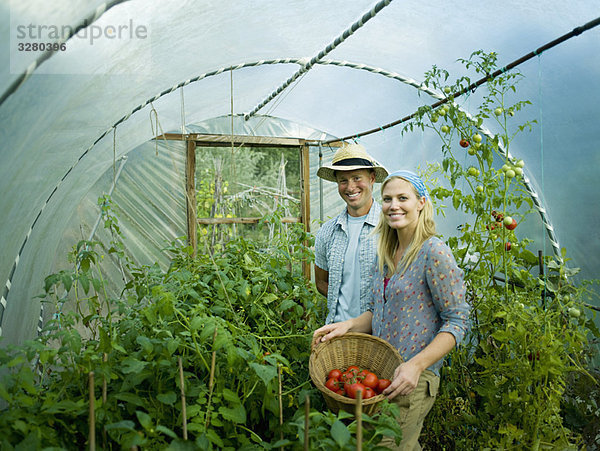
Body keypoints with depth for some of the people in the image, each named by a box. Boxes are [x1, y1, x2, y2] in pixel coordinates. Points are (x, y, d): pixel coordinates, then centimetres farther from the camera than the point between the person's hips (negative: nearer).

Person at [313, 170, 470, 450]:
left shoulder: (434, 253, -13)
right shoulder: (385, 254, 9)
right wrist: (348, 325, -5)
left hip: (413, 378, -6)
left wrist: (416, 365, -23)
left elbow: (457, 320, -13)